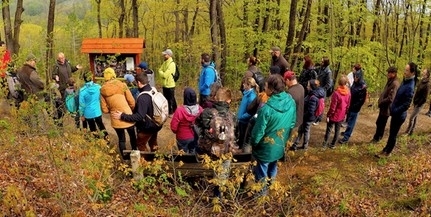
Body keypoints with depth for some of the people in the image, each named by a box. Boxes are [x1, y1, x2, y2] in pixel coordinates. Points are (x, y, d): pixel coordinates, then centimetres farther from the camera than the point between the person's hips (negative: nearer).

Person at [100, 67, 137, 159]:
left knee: (121, 139, 19)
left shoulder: (103, 90, -2)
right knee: (132, 136, 23)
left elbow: (105, 109, 0)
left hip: (115, 119, 1)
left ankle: (125, 157, 30)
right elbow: (132, 103, -6)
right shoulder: (122, 85, -7)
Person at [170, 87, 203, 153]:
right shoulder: (200, 109, -19)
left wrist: (178, 132, 3)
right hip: (195, 137, 3)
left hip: (183, 138, -3)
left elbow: (173, 127, -19)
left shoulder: (180, 111, -28)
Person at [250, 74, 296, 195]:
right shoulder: (291, 102, -14)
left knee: (262, 170, 18)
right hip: (280, 145, 6)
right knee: (273, 167, 30)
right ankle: (271, 185, 51)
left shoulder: (266, 109, -34)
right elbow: (292, 123, 1)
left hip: (266, 147, -6)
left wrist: (253, 143, -4)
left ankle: (261, 191, 38)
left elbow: (259, 131, -23)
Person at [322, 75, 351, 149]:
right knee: (337, 130, 16)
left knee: (329, 130, 10)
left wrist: (328, 115, -10)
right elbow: (348, 105, 3)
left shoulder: (336, 93, -25)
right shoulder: (348, 93, -7)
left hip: (334, 115, -5)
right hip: (341, 116, 5)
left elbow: (332, 107, -21)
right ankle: (333, 144, 26)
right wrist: (345, 114, 17)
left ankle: (325, 144, 19)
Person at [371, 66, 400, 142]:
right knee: (378, 123, 20)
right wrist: (380, 102, 4)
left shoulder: (395, 84, -23)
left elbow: (390, 98, -28)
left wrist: (381, 103, -17)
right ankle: (377, 137, 34)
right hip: (383, 107, 10)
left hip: (386, 108, -10)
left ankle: (376, 138, 20)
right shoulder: (390, 82, 8)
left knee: (381, 124, 5)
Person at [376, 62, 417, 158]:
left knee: (393, 135, 9)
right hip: (395, 113, 8)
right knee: (391, 133, 21)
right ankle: (386, 150, 36)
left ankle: (387, 152, 25)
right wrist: (392, 108, 9)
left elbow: (406, 105, -27)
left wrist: (394, 111, -18)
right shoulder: (405, 81, 2)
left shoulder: (410, 87, -27)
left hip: (399, 115, -8)